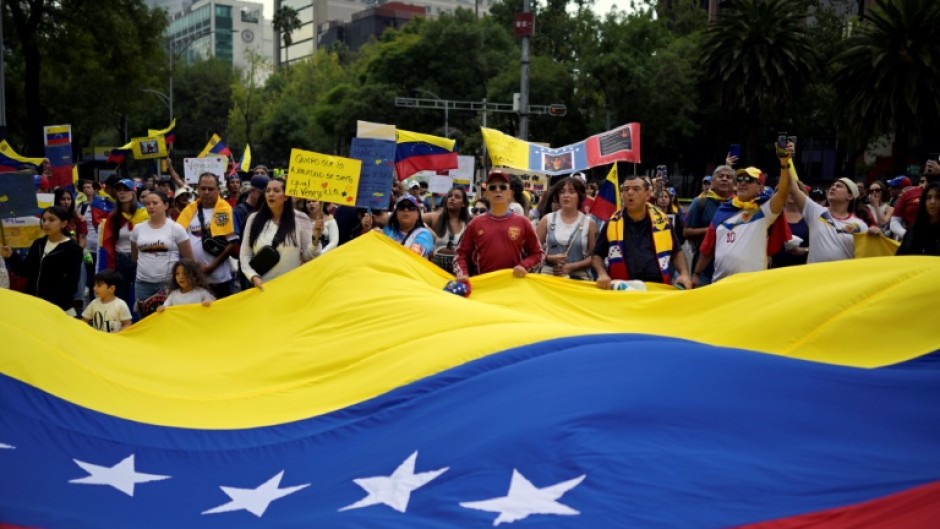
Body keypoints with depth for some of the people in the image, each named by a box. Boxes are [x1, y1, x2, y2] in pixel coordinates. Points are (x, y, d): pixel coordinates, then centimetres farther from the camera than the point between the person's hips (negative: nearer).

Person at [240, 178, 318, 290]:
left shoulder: (300, 219, -2)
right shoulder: (254, 219, 3)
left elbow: (308, 257, -3)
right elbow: (245, 254, 3)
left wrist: (315, 239, -20)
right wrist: (253, 276, -11)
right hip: (262, 286, 2)